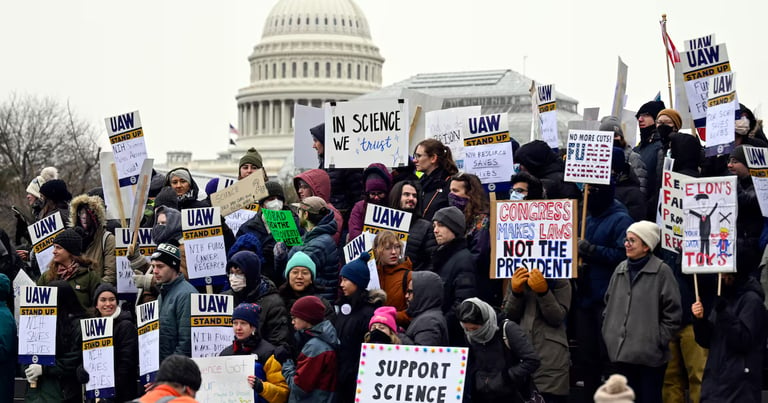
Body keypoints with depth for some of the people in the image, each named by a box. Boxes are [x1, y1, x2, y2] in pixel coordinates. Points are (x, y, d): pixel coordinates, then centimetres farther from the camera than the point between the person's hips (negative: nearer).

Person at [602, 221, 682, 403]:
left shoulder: (661, 271, -7)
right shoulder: (621, 269, 11)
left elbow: (672, 312, -7)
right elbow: (609, 304, 20)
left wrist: (658, 340, -9)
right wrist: (608, 333, 11)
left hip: (649, 355, -5)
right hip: (621, 352, 5)